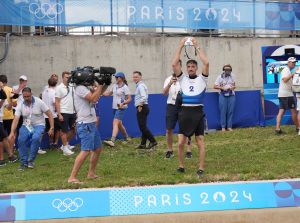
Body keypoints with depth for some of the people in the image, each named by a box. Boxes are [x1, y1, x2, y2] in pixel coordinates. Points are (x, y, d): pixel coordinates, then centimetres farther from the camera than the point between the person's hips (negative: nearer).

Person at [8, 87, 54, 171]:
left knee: (36, 138, -33)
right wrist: (12, 132, -23)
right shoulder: (20, 105, -3)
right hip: (26, 125, 3)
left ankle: (31, 161, -16)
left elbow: (50, 115, -6)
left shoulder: (39, 102, -10)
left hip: (38, 125, -2)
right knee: (21, 139, -24)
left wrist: (52, 128, -11)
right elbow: (16, 119, -10)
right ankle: (24, 162, -7)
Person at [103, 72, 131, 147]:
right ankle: (126, 137, 36)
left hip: (121, 108, -8)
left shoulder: (125, 87, -10)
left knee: (115, 123, -20)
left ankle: (112, 141, -31)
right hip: (115, 107, 8)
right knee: (119, 124, 17)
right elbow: (108, 93, 20)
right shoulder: (114, 86, 10)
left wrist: (123, 103, -27)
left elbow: (129, 99, -11)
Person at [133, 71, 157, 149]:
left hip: (141, 108, -10)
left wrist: (140, 106, -17)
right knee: (143, 127, 11)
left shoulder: (140, 86, -14)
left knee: (142, 127, -11)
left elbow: (144, 97, -26)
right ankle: (143, 144, 14)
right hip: (143, 108, 10)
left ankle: (153, 141, -11)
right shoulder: (140, 85, 18)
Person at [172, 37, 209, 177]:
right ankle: (181, 166, 16)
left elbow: (206, 63, -10)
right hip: (185, 112, 2)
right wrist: (180, 46, -1)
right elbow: (174, 64, -1)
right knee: (180, 143, 1)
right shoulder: (182, 79, 10)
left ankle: (201, 168, 7)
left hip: (198, 113, -2)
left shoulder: (202, 79, 5)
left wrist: (197, 47, -5)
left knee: (200, 142, 2)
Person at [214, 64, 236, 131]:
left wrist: (233, 87, -2)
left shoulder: (232, 76, 9)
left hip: (231, 95, 3)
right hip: (223, 95, -2)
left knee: (230, 111, 0)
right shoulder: (220, 77, -1)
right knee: (223, 111, -4)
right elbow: (215, 86, -4)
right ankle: (223, 127, 3)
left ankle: (229, 126, 6)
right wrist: (222, 88, -16)